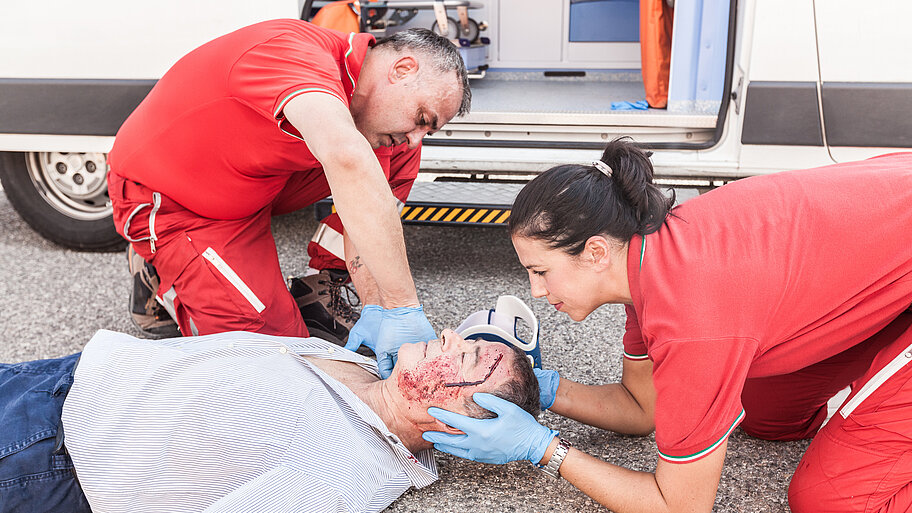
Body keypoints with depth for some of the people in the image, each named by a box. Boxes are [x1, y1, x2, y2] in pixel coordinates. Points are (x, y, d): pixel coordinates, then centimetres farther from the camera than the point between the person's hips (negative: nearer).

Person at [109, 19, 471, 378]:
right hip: (164, 202, -7)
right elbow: (347, 158, -52)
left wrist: (375, 307, -26)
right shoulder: (293, 51, -34)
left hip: (254, 190, 7)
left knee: (401, 159, -4)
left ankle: (324, 290, 6)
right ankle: (162, 279, 10)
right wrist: (402, 306, -54)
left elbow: (366, 214, -9)